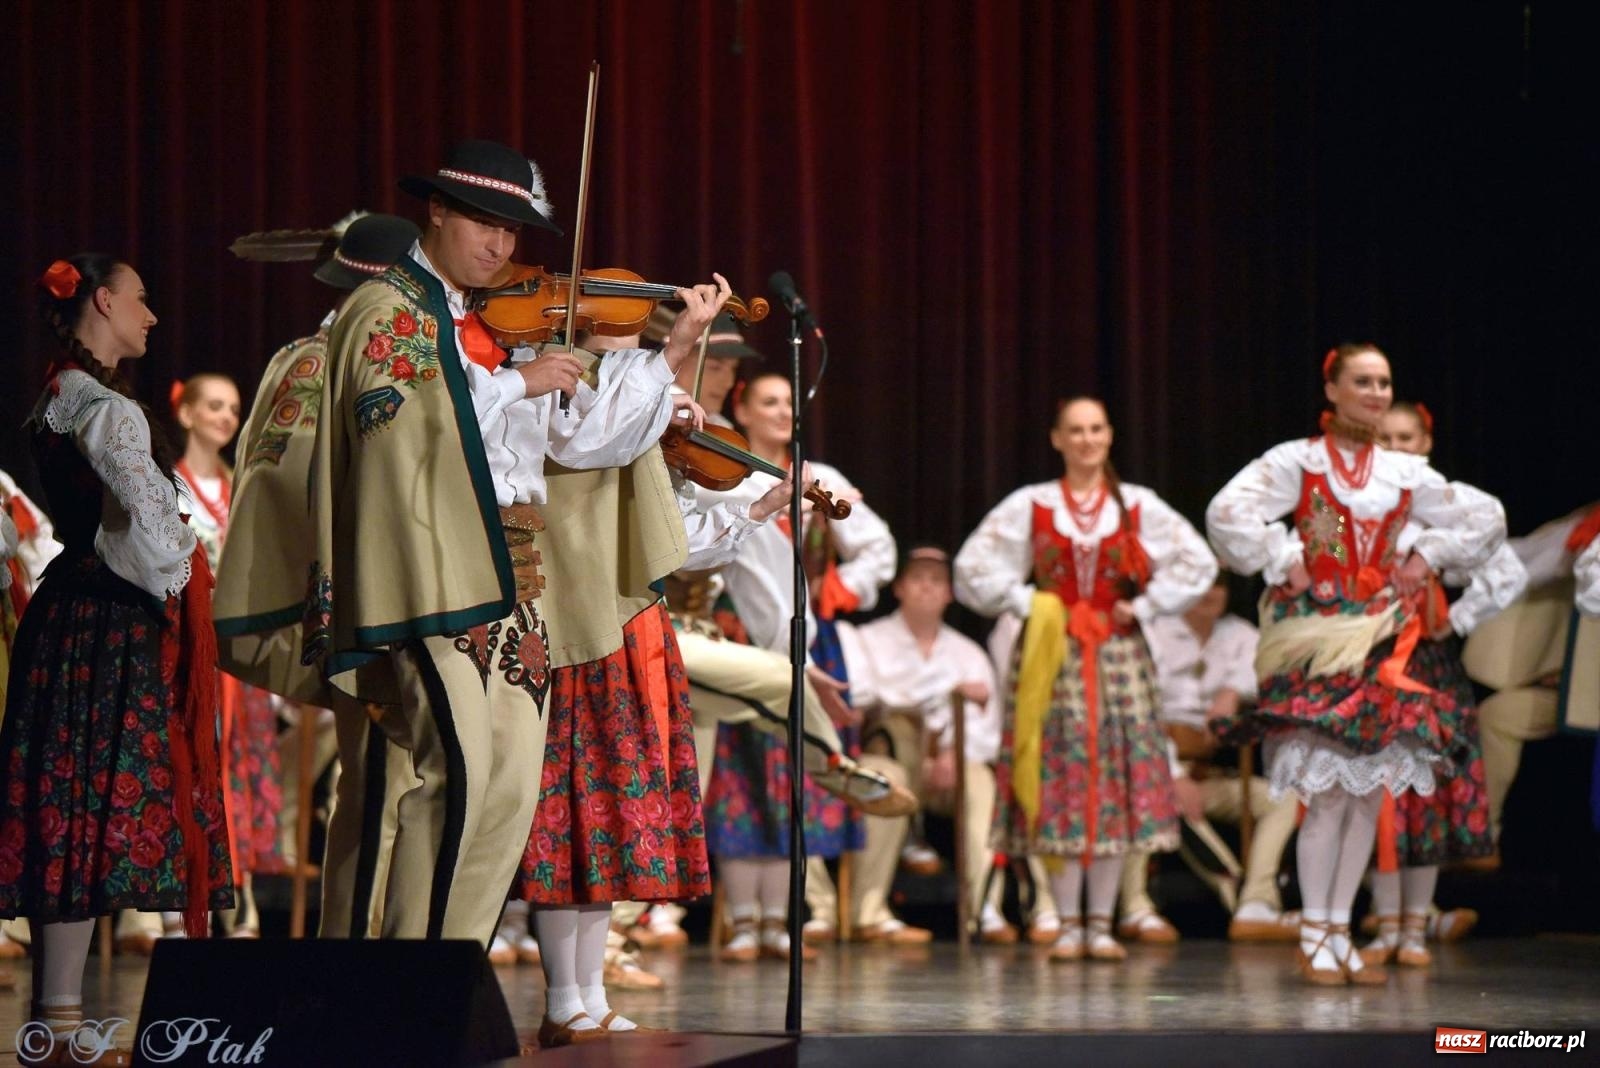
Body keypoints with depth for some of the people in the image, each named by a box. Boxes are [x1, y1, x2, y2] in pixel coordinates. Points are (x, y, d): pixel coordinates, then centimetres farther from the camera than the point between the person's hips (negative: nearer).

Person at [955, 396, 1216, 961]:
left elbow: (1196, 564, 7)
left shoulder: (1139, 507, 6)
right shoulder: (1030, 506, 3)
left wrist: (1144, 606, 1)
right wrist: (1024, 603, -5)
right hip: (1054, 655, -1)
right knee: (1061, 780, -5)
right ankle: (1068, 924, 0)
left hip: (1119, 655, 1)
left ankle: (1101, 924, 5)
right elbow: (974, 566, 2)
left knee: (1118, 779, -2)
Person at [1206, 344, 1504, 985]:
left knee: (1372, 794, 3)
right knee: (1329, 795, -10)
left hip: (1382, 641, 5)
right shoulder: (1298, 462, -2)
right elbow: (1228, 513, -15)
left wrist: (1427, 556, 8)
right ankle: (1313, 939, -2)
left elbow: (1485, 518, 19)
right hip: (1319, 639, -5)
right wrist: (1284, 563, -13)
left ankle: (1339, 933, 12)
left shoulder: (1405, 473, 10)